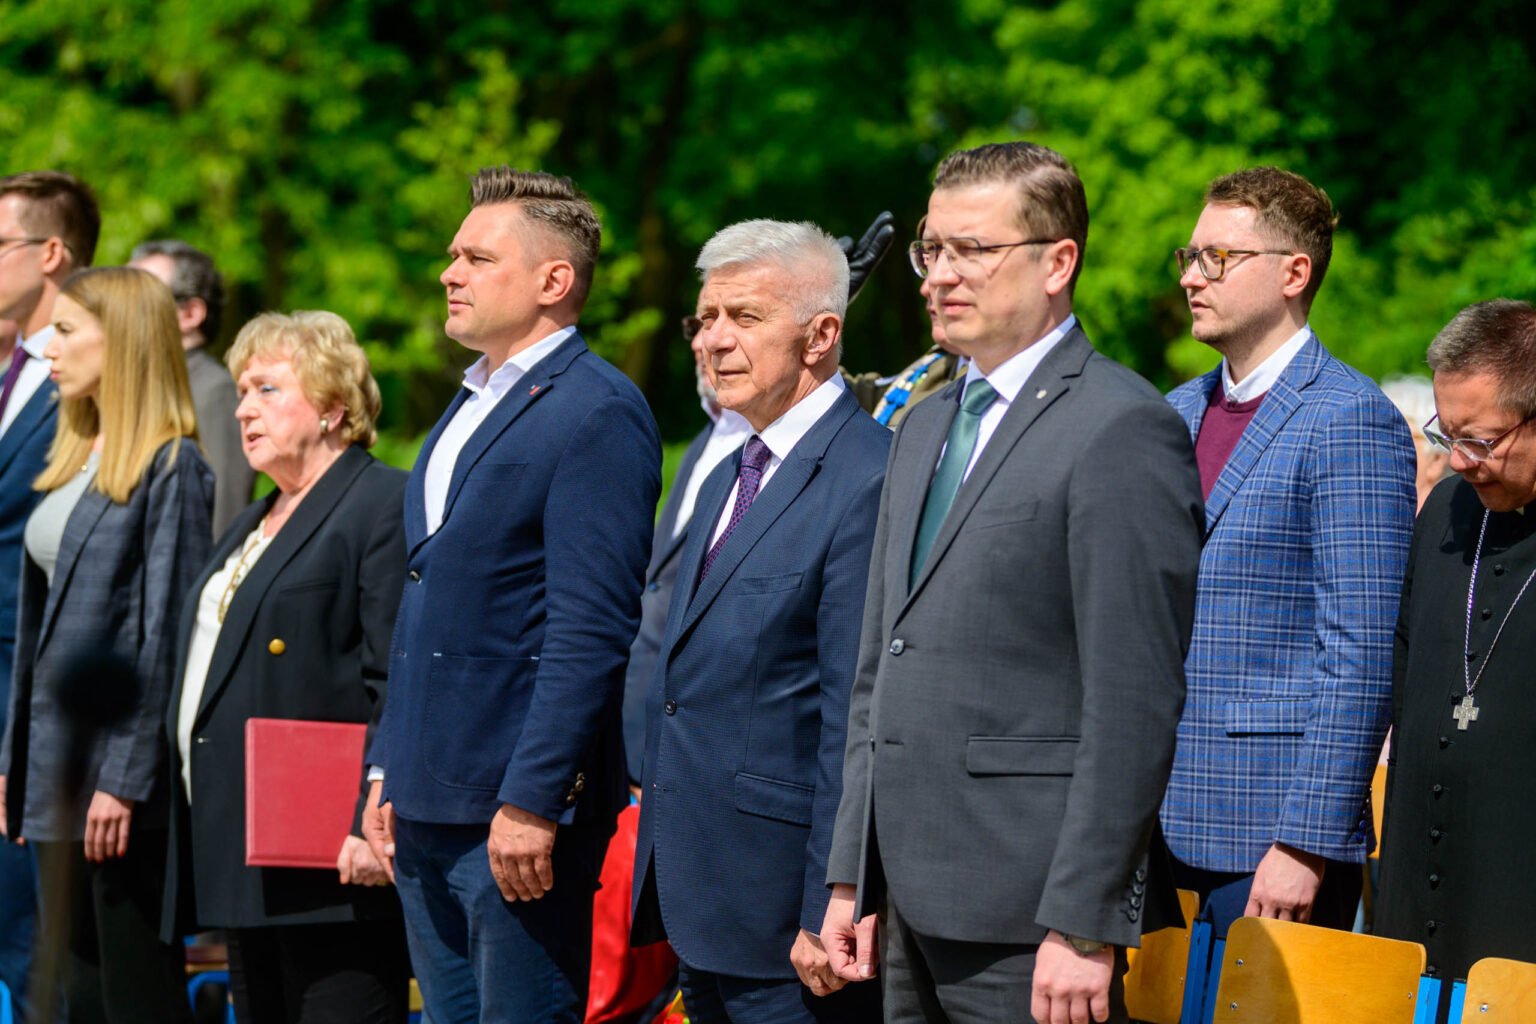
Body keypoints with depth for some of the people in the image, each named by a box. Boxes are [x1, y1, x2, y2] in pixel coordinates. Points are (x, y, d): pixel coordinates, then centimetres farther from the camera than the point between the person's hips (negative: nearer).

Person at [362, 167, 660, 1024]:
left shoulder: (596, 412, -11)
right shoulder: (468, 410, 18)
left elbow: (590, 630, -18)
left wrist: (531, 801, -21)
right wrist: (388, 775, 18)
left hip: (519, 814, -9)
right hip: (428, 807, 9)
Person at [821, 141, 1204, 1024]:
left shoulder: (1122, 432, -10)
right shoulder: (926, 428, 18)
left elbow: (1136, 703, -16)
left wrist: (1085, 927, -19)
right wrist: (853, 878, 16)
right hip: (918, 908, 8)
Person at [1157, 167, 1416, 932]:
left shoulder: (1350, 423, -9)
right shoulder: (1176, 416, 15)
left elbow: (1361, 659, -14)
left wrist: (1305, 845, -18)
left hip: (1269, 838, -7)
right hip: (1154, 830, 7)